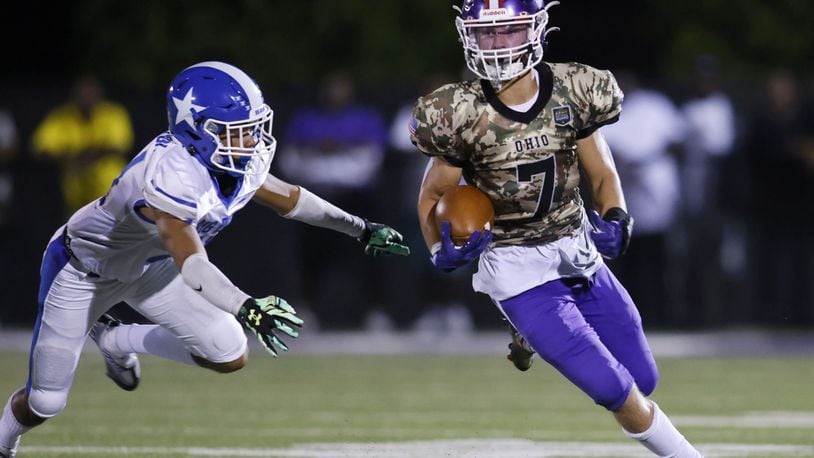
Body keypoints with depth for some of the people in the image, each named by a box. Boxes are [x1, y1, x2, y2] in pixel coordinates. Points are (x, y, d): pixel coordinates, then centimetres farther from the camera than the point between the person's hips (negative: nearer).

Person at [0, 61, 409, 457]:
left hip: (148, 264, 7)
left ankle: (117, 340, 19)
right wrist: (247, 308, -67)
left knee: (229, 356, -6)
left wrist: (360, 228, 9)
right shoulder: (171, 174, -42)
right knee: (45, 403, -2)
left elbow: (287, 198, 5)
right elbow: (192, 265, -52)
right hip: (83, 270, -7)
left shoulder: (242, 162, -17)